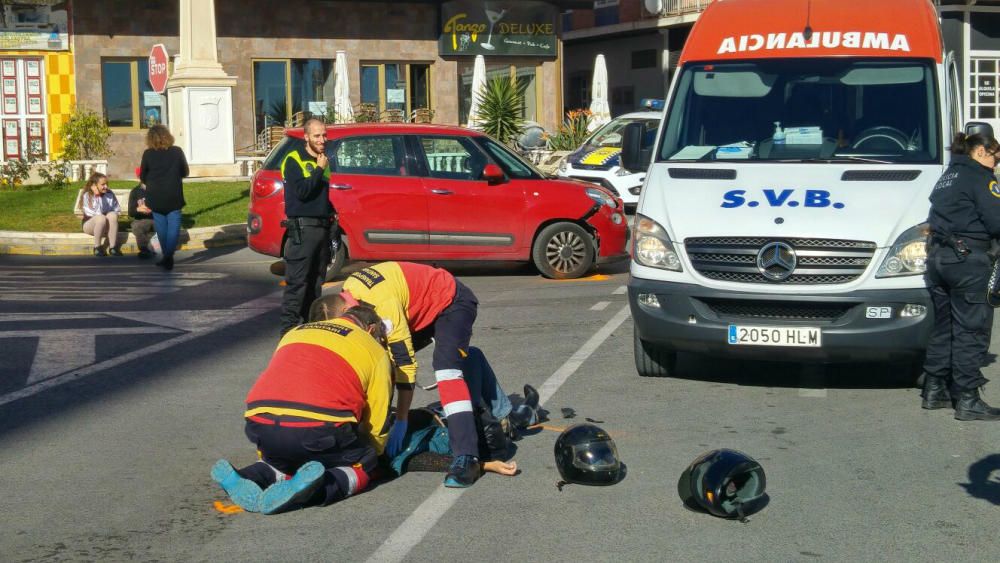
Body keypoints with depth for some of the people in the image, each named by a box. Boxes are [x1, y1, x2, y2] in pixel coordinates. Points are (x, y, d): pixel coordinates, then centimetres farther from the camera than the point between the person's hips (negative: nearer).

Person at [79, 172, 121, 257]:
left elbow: (117, 209, 7)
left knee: (112, 215, -31)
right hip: (90, 224, -3)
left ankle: (112, 247, -28)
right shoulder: (87, 196, -9)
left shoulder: (110, 194, 1)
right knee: (101, 218, -37)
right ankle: (97, 247, -22)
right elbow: (90, 213, -20)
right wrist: (96, 196, -24)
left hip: (106, 225, 3)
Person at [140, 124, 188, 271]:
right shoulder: (177, 152, -3)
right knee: (173, 226, 1)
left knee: (161, 227, 12)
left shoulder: (147, 154, -5)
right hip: (174, 197, -1)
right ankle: (169, 256, -16)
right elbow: (185, 172, 8)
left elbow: (142, 177, 3)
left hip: (155, 198, 1)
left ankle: (167, 256, 18)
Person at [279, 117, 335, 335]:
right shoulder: (294, 160, -6)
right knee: (297, 281, -11)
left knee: (316, 280, 12)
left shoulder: (322, 161, 17)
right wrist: (319, 169, -14)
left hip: (322, 227, 8)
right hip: (302, 228, -8)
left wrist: (331, 215, 14)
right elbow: (301, 191, -19)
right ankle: (289, 327, -11)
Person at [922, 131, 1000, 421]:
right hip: (967, 258, -9)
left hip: (937, 255, 9)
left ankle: (934, 391, 20)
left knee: (943, 326, 16)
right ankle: (967, 400, -5)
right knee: (971, 330, -5)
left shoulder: (947, 176, 21)